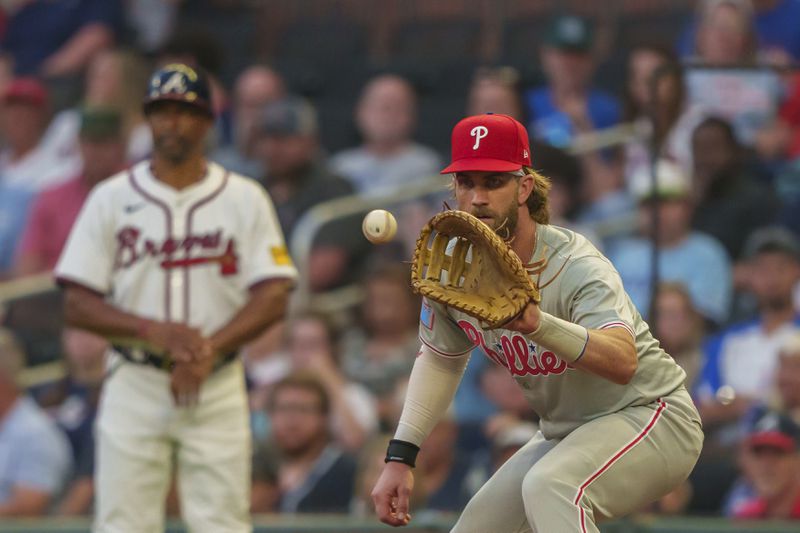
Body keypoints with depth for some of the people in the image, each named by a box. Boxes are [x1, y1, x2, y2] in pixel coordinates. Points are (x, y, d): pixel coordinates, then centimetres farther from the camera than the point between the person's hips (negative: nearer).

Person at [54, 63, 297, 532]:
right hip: (134, 387, 0)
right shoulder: (111, 199, 6)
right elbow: (77, 305, 1)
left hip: (217, 386, 0)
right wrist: (156, 331, -15)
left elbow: (273, 299, -1)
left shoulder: (245, 199, 6)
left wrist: (209, 350, -16)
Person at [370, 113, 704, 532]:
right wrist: (399, 457, 6)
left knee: (548, 485, -35)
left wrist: (538, 324, -63)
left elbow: (624, 361, -45)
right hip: (564, 434, 8)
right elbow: (441, 358, 15)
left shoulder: (575, 267, -27)